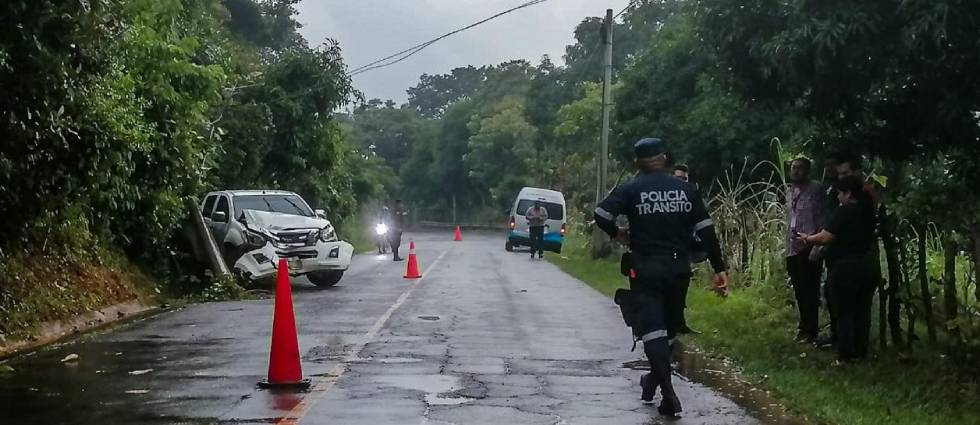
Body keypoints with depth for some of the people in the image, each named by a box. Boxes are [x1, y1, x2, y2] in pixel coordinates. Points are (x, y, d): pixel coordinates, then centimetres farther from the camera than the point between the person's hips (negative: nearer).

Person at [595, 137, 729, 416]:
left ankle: (669, 396, -12)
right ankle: (655, 379, 34)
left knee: (652, 329, -4)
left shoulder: (631, 190, -4)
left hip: (646, 270, -4)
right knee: (667, 324, 20)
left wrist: (617, 234, 3)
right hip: (677, 269, 4)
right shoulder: (685, 190, 5)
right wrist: (719, 269, 4)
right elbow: (706, 231, 2)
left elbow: (601, 214, -17)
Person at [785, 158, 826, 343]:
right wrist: (787, 247, 15)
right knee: (799, 291, 16)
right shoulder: (789, 191, 14)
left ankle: (810, 330, 8)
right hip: (792, 249, 7)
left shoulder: (815, 190, -8)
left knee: (809, 292, -1)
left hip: (808, 249, -7)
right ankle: (805, 326, 28)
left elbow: (822, 219, -11)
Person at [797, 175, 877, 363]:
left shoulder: (843, 212, -15)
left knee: (844, 312, 1)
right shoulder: (867, 212, 9)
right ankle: (861, 351, 17)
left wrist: (807, 238, -3)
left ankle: (845, 354, 2)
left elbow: (825, 237, -20)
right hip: (868, 265, 7)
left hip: (846, 267, -7)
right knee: (862, 309, 12)